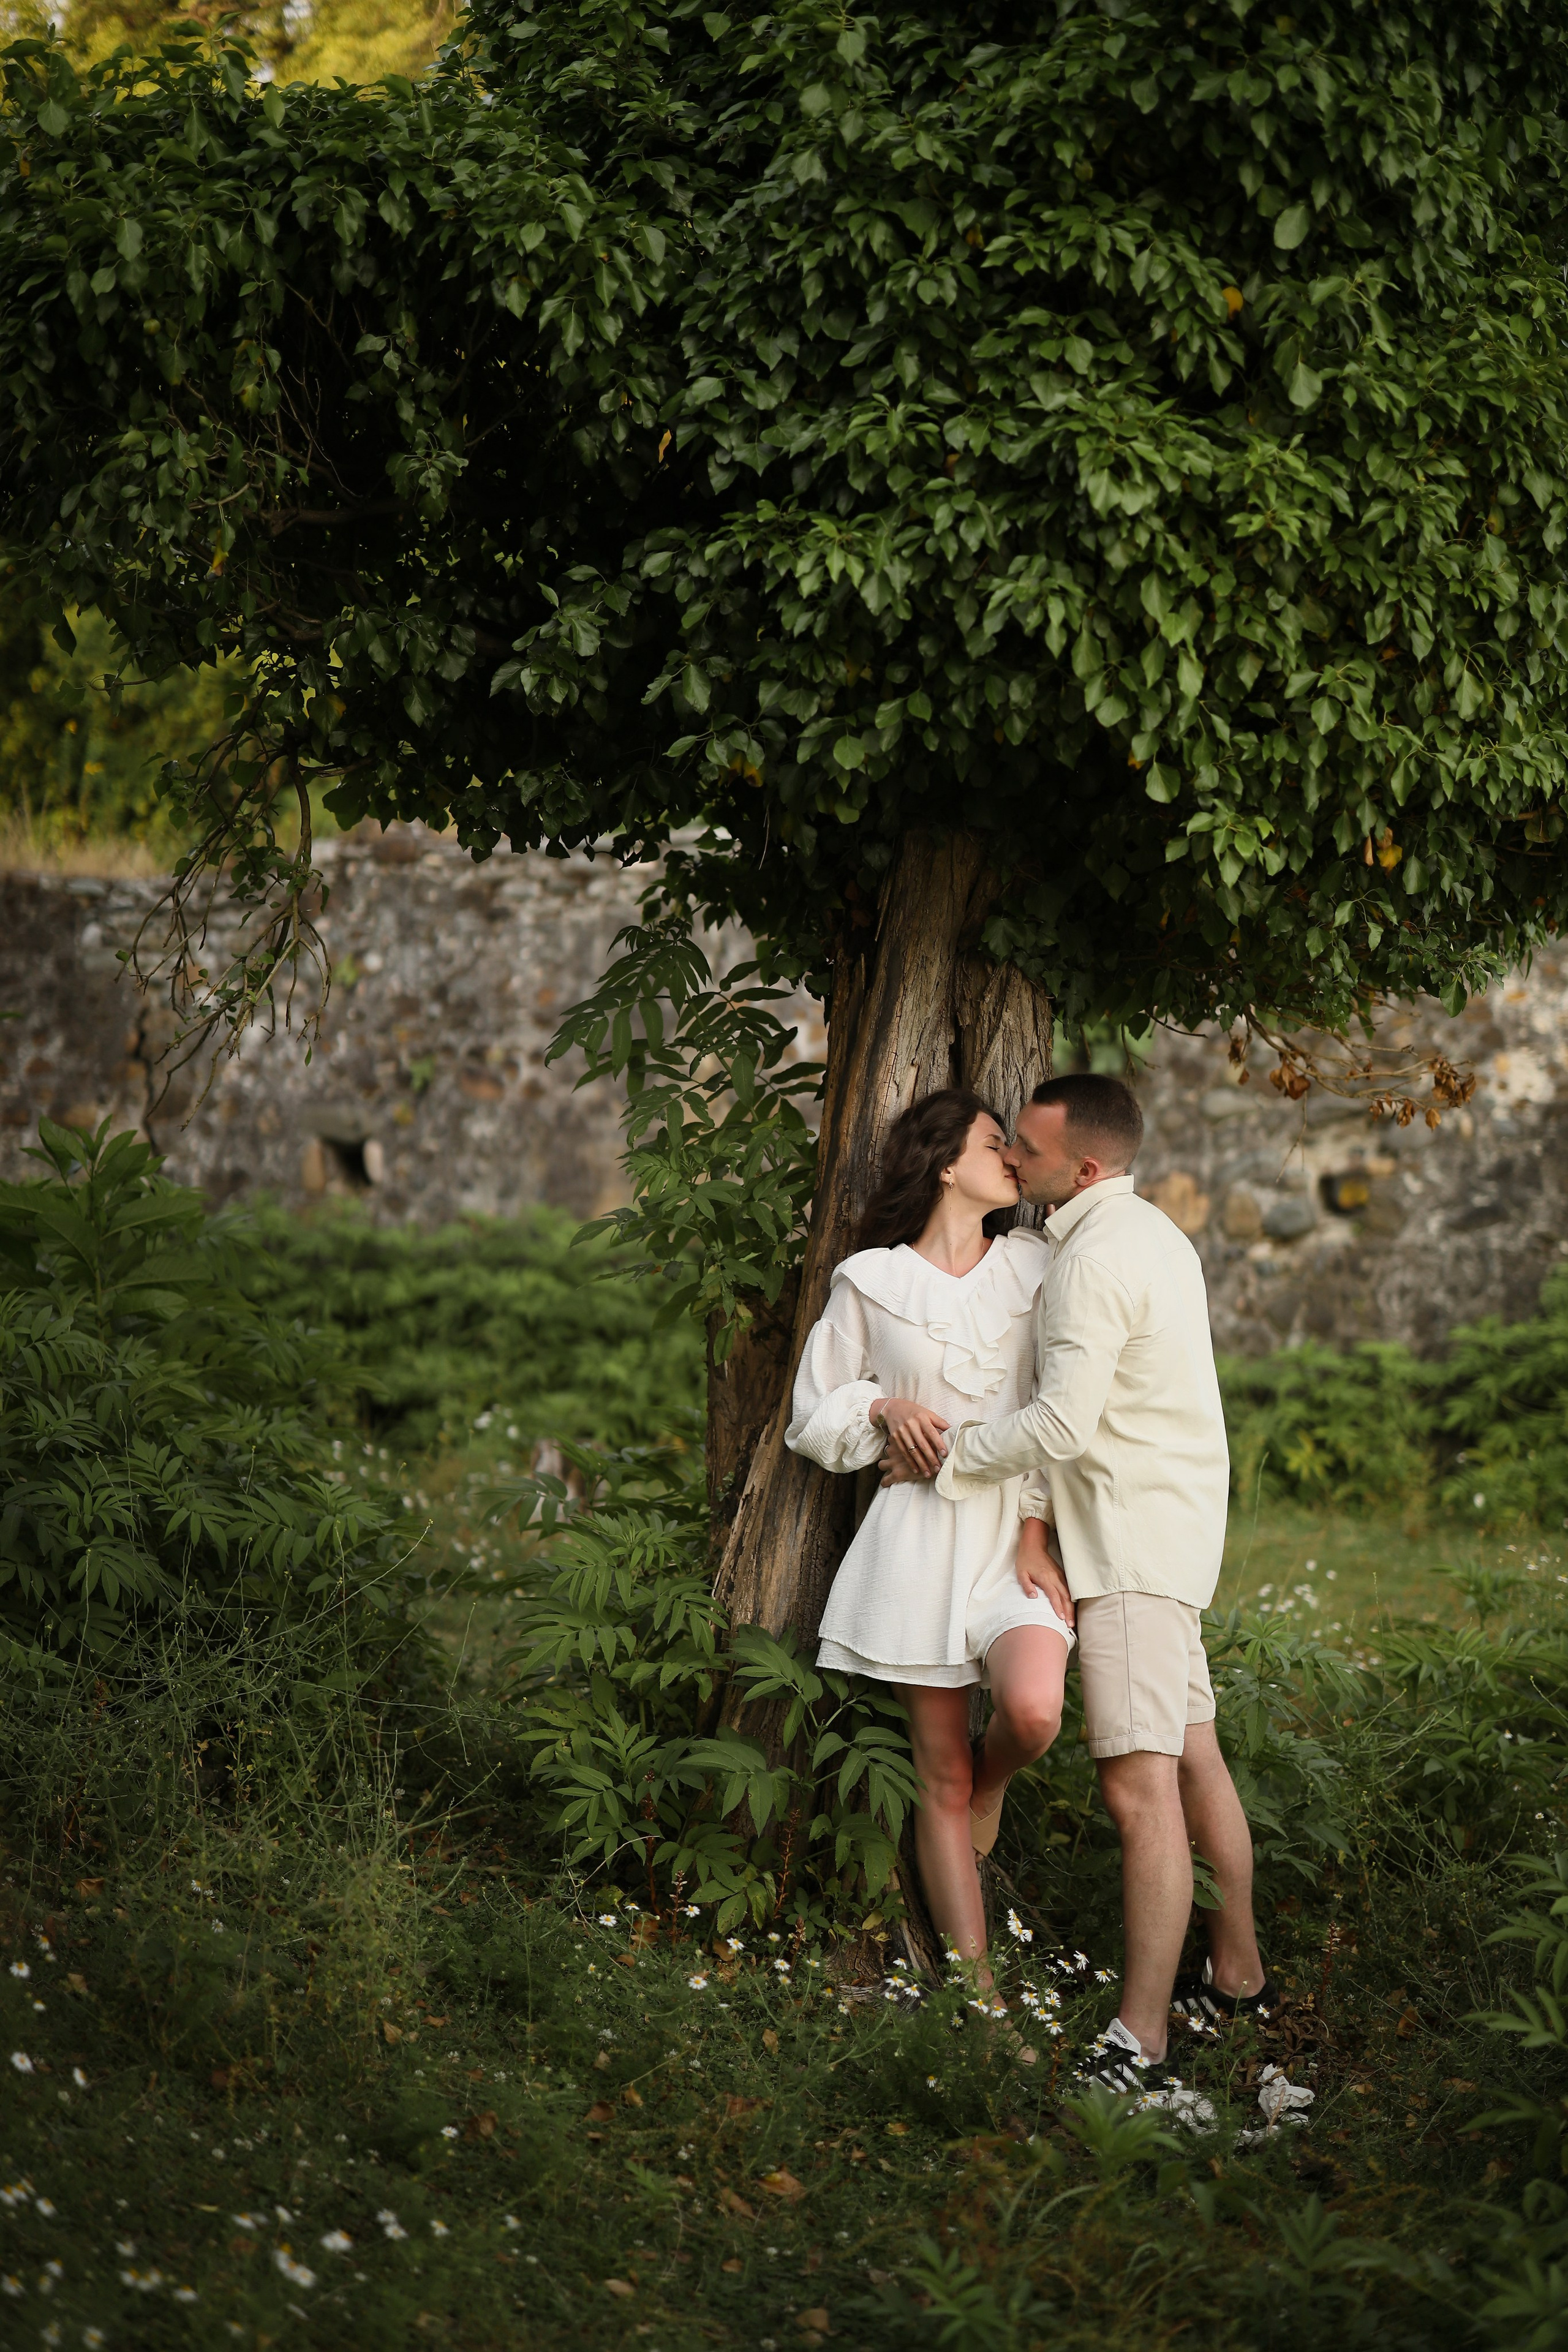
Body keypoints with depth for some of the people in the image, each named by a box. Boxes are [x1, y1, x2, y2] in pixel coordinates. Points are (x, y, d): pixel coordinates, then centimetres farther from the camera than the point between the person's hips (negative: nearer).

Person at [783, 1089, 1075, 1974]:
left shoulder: (1032, 1266, 9)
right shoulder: (870, 1281, 5)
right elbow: (814, 1418, 12)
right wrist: (885, 1407, -7)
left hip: (1022, 1527, 1)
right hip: (923, 1527, -1)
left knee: (1034, 1711, -26)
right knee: (940, 1780, 0)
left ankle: (991, 1784, 10)